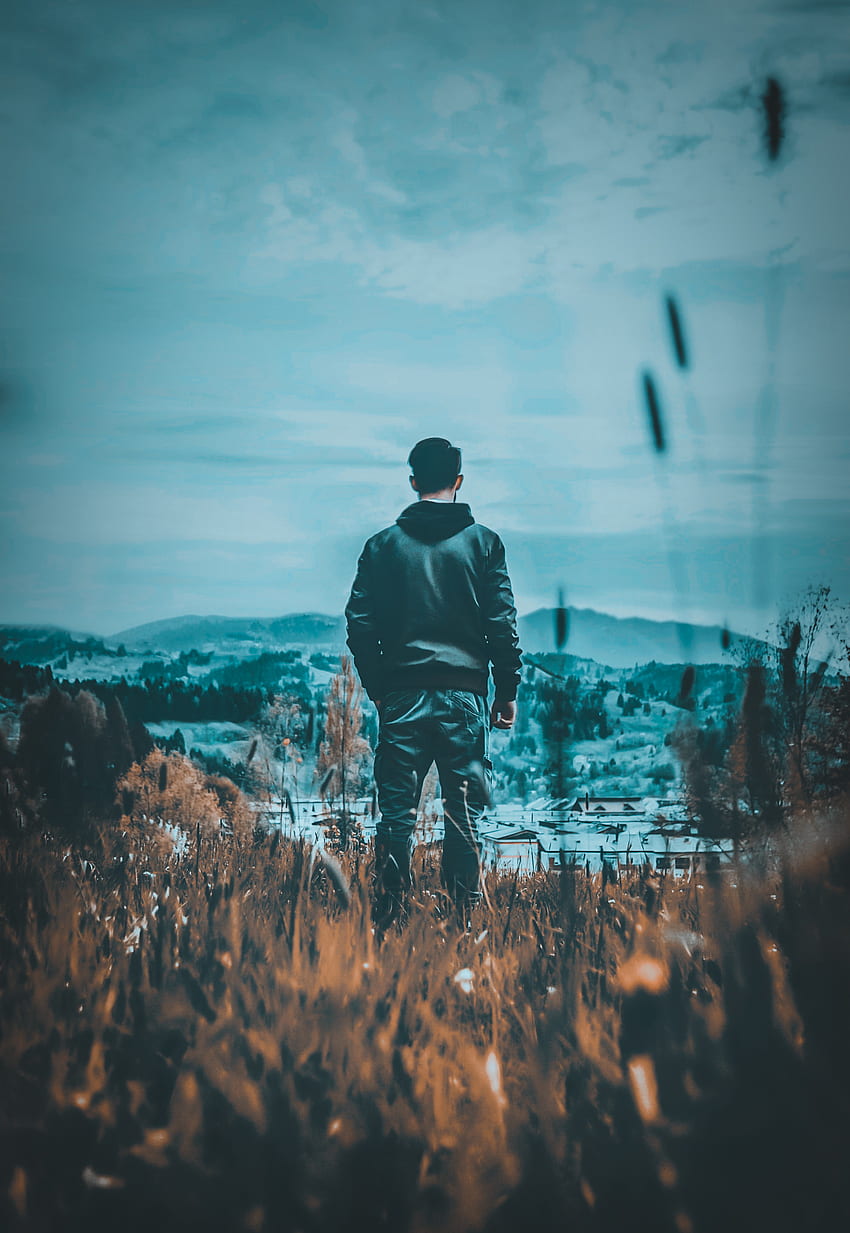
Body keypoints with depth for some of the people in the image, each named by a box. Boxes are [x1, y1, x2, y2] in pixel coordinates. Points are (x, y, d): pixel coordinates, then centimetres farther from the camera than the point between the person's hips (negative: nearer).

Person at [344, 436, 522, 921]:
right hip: (465, 695, -1)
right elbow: (502, 624, -1)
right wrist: (508, 691, 6)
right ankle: (466, 914, 4)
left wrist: (379, 689, 11)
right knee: (465, 813, 5)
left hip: (402, 695, 1)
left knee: (397, 812, 6)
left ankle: (390, 913, 5)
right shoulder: (483, 542, 1)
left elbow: (360, 624, 2)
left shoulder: (384, 544, 4)